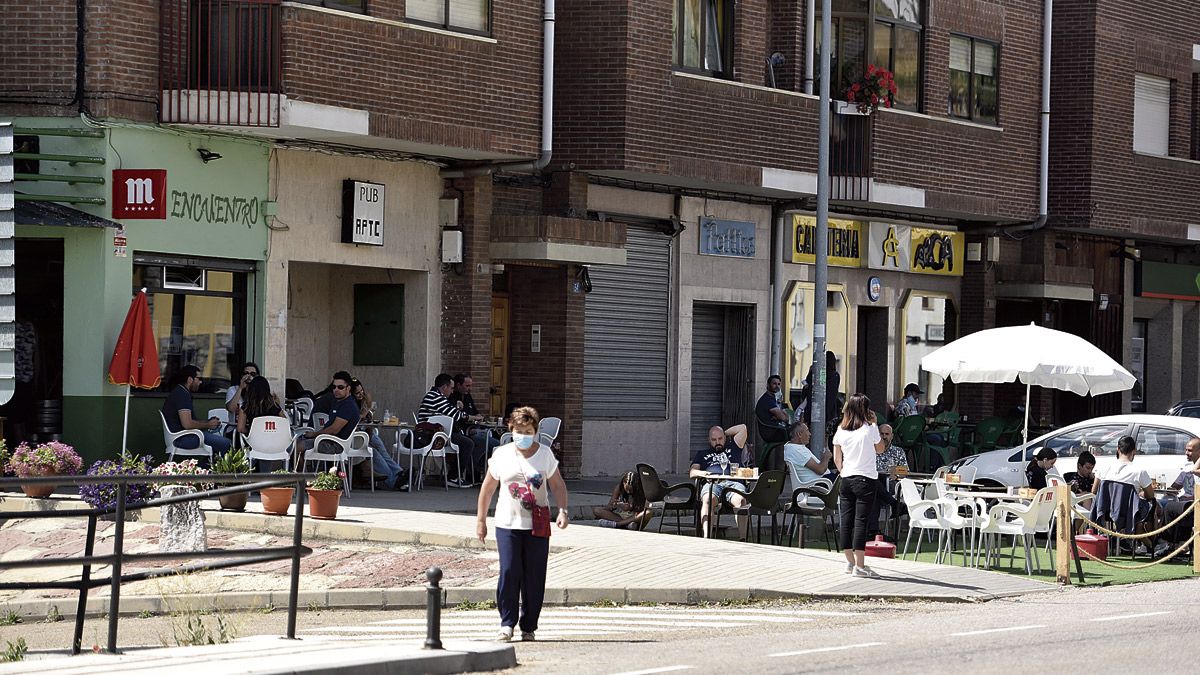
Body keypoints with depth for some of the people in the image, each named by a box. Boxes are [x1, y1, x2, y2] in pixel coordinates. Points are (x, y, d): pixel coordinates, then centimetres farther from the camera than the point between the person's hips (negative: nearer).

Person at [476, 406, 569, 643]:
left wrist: (562, 510, -7)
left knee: (534, 577, 1)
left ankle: (528, 627, 12)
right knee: (509, 572, -11)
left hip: (537, 525, 1)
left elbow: (558, 485, 8)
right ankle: (507, 622, 2)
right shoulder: (501, 455, 2)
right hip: (507, 524, -1)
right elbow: (487, 489, 9)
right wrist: (480, 520, 9)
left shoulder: (545, 454, 3)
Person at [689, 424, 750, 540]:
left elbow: (742, 428, 28)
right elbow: (692, 473, 17)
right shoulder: (702, 453, 31)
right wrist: (702, 473, -5)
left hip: (732, 483, 0)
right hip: (711, 483, 0)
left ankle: (742, 538, -47)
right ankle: (706, 538, -51)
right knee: (708, 500, -38)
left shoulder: (732, 448, 33)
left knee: (740, 500, -37)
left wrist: (725, 433, 34)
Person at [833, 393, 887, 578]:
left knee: (846, 521, 9)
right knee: (861, 521, -7)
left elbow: (836, 458, 9)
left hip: (846, 479, 5)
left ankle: (850, 562, 16)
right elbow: (880, 449, 8)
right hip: (866, 480, -5)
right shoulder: (870, 429, -8)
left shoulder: (840, 430, 4)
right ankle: (859, 566, -10)